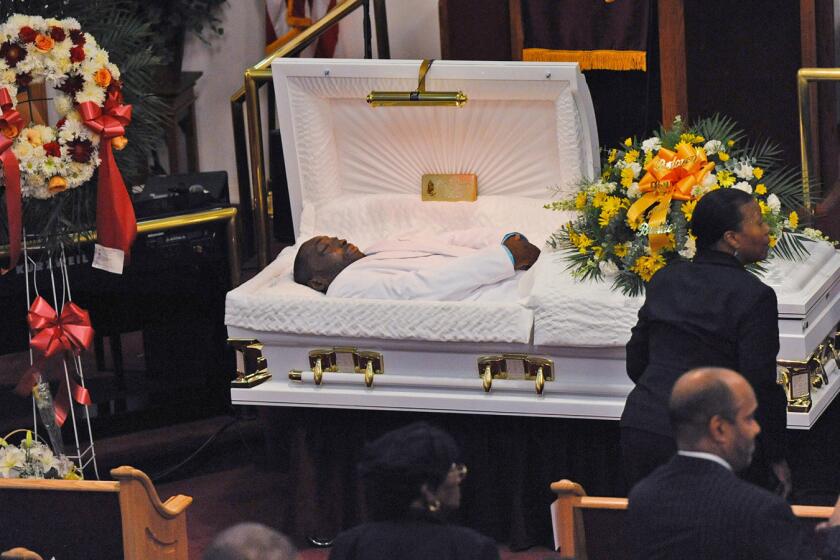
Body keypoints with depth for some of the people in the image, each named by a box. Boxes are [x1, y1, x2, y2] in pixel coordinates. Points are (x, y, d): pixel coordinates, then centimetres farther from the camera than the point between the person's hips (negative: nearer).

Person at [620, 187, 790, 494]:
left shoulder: (664, 279, 9)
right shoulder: (754, 296, -11)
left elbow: (635, 362, 16)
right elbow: (761, 387, -11)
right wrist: (777, 459, 0)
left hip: (640, 429, 6)